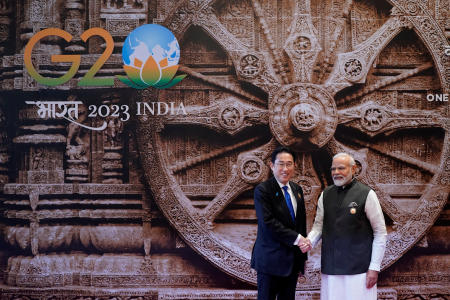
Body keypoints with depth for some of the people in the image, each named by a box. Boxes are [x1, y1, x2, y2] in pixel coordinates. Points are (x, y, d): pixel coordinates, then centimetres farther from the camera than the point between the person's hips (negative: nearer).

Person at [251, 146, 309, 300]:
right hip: (271, 261, -6)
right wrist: (296, 238, -20)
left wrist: (303, 256, 15)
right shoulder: (262, 190, -10)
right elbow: (268, 223, -20)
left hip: (293, 261, 6)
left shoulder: (297, 189, 12)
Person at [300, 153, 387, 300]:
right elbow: (319, 225, 14)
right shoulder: (325, 195, 9)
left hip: (358, 269, -4)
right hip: (330, 268, 4)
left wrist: (374, 268, -6)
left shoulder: (366, 194, -5)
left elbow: (380, 233, -3)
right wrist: (309, 241, -7)